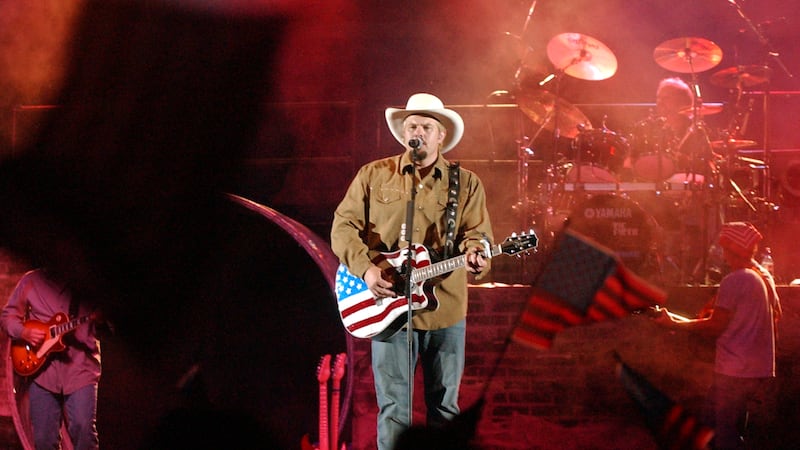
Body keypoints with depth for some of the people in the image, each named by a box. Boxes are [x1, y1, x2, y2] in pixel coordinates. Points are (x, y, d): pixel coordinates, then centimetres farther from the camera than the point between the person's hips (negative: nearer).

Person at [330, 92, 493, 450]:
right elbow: (344, 226, 2)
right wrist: (366, 269, -13)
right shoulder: (374, 175, 5)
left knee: (444, 406, 9)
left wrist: (474, 255, -23)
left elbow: (477, 233, 1)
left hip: (445, 309, 1)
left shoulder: (466, 183, 6)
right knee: (393, 408, 0)